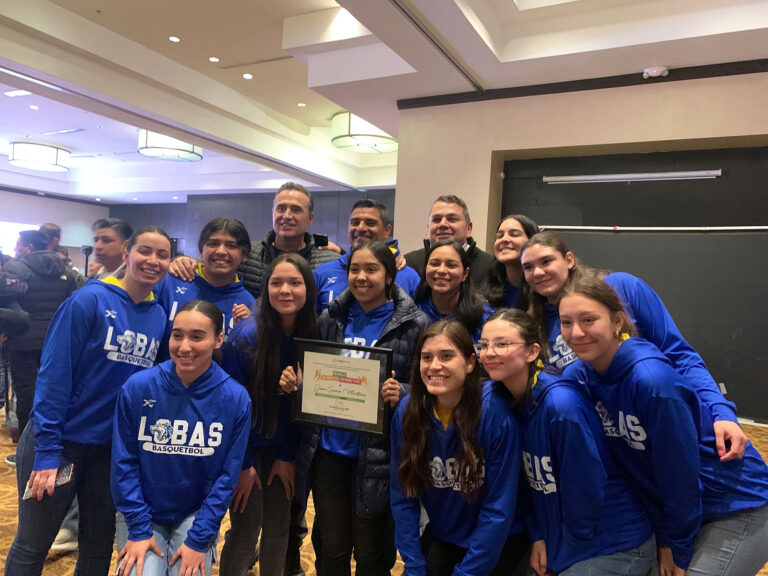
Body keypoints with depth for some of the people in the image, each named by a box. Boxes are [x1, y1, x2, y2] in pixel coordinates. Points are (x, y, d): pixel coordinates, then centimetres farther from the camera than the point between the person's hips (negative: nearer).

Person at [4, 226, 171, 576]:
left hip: (112, 448, 5)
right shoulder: (89, 300, -15)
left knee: (100, 545, 18)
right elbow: (54, 374, -17)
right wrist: (47, 451, -18)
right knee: (31, 547, 12)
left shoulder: (160, 317, 0)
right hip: (59, 441, -4)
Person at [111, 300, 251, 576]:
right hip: (142, 513, 0)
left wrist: (199, 540, -12)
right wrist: (138, 529, -10)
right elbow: (124, 462, -8)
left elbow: (227, 476, -10)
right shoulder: (137, 387, -15)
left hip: (197, 515, 0)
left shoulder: (236, 399, -16)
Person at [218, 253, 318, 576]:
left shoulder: (311, 336, -8)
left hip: (283, 450, 4)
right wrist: (242, 464, -11)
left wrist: (288, 456, -2)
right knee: (245, 531, 2)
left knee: (278, 529, 13)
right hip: (248, 447, -3)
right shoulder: (245, 336, -20)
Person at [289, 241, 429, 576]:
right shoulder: (331, 318, 3)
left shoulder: (414, 325, -8)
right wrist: (294, 383, -9)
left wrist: (400, 394, -24)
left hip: (377, 456, -3)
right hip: (328, 450, 3)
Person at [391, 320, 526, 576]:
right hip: (440, 536, 3)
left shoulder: (496, 414, -25)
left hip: (498, 542, -3)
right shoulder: (406, 412, -14)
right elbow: (403, 497, -7)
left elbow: (499, 509, -18)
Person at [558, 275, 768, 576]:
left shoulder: (651, 379, -31)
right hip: (677, 507, 6)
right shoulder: (587, 374, -9)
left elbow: (679, 469, -23)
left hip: (738, 510, -6)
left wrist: (678, 547, -10)